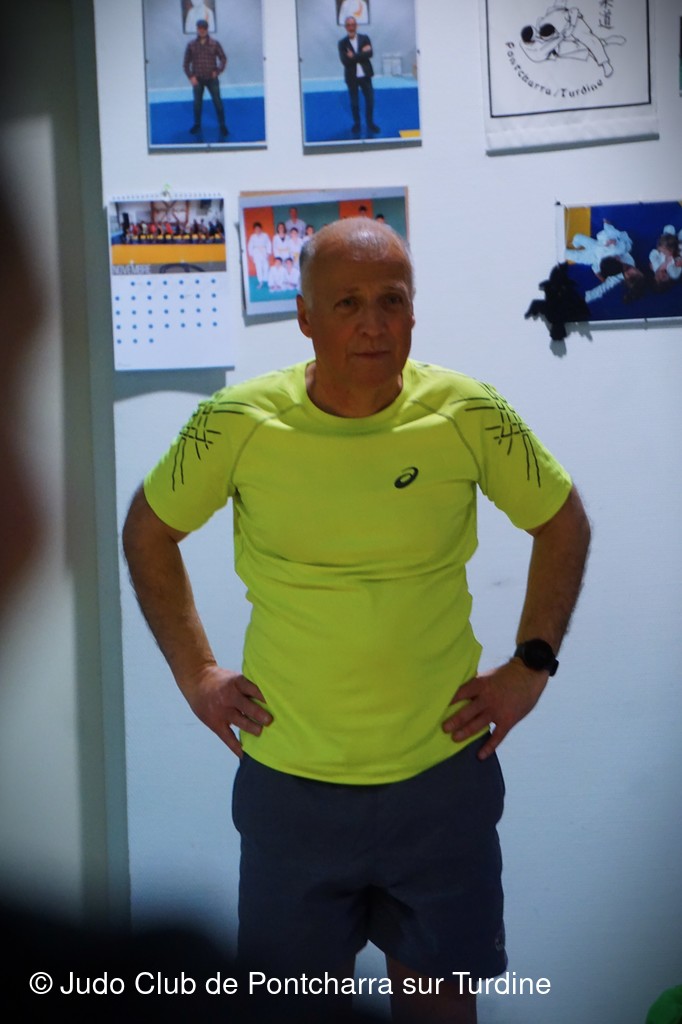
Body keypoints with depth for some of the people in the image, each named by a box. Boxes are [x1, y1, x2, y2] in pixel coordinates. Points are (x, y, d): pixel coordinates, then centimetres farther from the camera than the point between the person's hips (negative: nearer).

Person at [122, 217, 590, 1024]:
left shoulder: (467, 414, -9)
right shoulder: (238, 422, -10)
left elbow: (562, 524, 7)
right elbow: (148, 532, 6)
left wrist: (529, 668, 3)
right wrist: (195, 673, 3)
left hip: (443, 772, 0)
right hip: (290, 777, 0)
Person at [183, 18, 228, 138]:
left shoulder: (214, 44, -4)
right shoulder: (191, 45, -2)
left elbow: (223, 58, 3)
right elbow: (186, 63, 2)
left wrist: (218, 71, -8)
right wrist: (191, 76, -7)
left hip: (212, 79, -1)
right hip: (197, 79, 1)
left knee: (218, 102, -1)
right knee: (197, 103, 11)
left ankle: (222, 126, 8)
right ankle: (197, 125, 27)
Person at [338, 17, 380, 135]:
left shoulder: (365, 38, 0)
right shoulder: (342, 43, -5)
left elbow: (370, 54, -16)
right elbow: (345, 60, -18)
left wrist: (354, 56, -21)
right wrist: (361, 53, -20)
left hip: (365, 75, 1)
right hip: (352, 77, -1)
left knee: (370, 100, 7)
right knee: (354, 102, 10)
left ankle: (370, 123, 22)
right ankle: (356, 124, 24)